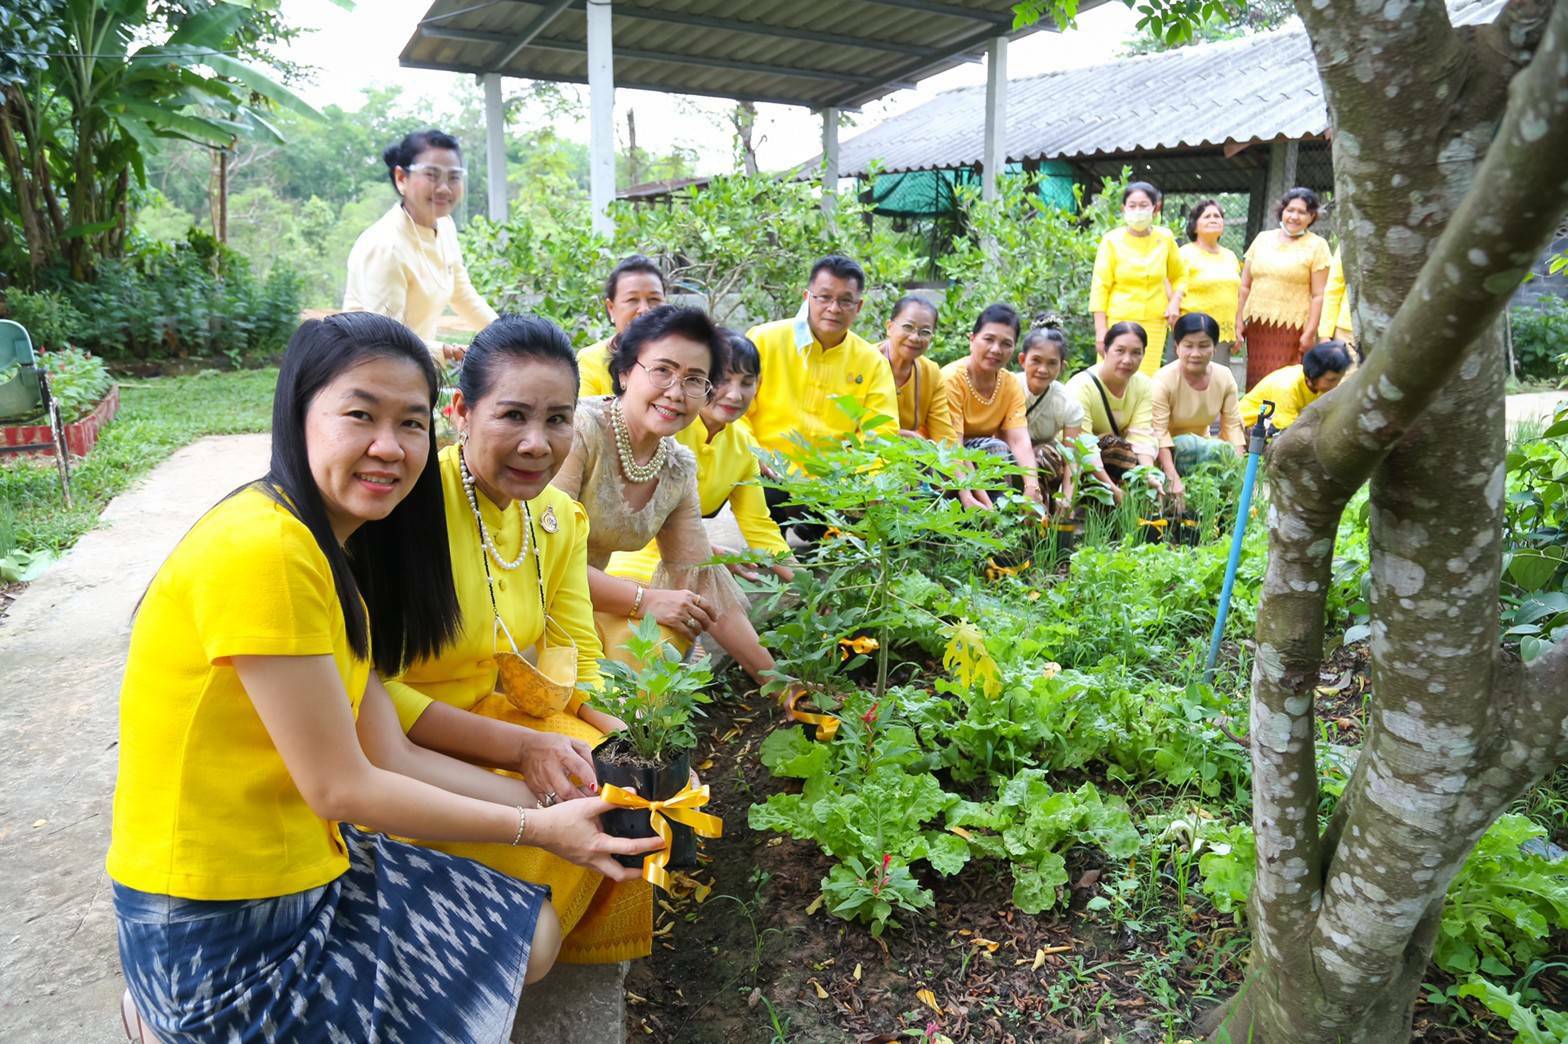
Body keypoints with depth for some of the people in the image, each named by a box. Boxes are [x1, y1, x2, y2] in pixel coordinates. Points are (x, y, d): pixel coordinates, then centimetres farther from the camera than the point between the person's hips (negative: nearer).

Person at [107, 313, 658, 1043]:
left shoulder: (333, 547, 6)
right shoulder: (261, 548, -24)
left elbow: (391, 757, 2)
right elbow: (343, 789, -21)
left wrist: (553, 803, -2)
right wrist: (537, 828, -13)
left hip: (300, 865, 9)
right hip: (218, 926, -8)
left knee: (532, 935, 17)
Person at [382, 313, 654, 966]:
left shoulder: (558, 518, 0)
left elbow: (577, 661, 4)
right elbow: (369, 690, -23)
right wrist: (520, 747, -28)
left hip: (492, 715, 7)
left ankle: (581, 942, 18)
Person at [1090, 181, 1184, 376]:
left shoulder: (1165, 238, 6)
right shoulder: (1112, 240, -1)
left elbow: (1178, 276, 20)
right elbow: (1100, 287, -2)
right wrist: (1100, 330, -7)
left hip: (1154, 323, 2)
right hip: (1118, 321, -2)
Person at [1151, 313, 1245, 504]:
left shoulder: (1224, 376, -5)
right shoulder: (1164, 379, -20)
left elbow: (1232, 425, -6)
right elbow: (1159, 432, -27)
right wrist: (1174, 479, -37)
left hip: (1201, 448, 5)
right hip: (1167, 452, -5)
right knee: (1187, 443, -35)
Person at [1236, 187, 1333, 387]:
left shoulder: (1317, 245, 4)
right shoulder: (1263, 238, 14)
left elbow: (1318, 295, -1)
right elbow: (1245, 285, 16)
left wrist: (1310, 332, -8)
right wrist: (1239, 320, 10)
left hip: (1293, 328, -4)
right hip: (1257, 326, 4)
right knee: (1256, 384, 2)